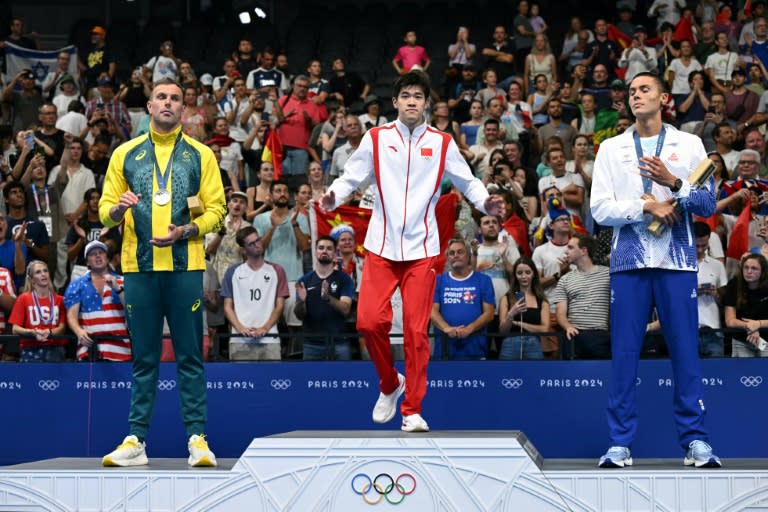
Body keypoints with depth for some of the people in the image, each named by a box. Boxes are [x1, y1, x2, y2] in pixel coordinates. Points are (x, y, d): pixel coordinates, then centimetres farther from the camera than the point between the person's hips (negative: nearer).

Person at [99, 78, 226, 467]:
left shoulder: (200, 155, 8)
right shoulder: (125, 154, 11)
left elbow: (215, 209, 3)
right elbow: (105, 209, 10)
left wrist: (184, 231, -13)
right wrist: (117, 209, -13)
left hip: (185, 264, -1)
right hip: (139, 265, 1)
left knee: (190, 356, 0)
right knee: (144, 358, 5)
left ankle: (197, 438, 3)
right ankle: (136, 440, 8)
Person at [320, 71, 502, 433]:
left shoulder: (442, 143, 7)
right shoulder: (376, 139, 5)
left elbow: (467, 181, 11)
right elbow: (351, 176, 4)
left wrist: (484, 201, -9)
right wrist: (334, 196, -16)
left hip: (422, 249, 0)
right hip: (381, 246, 0)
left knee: (416, 330, -2)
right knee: (369, 321, -11)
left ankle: (412, 410, 9)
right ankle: (389, 384, 17)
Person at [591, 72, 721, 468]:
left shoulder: (689, 145, 8)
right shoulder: (610, 149, 9)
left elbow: (709, 204, 2)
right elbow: (600, 210, 0)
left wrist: (674, 183, -13)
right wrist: (647, 206, -11)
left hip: (677, 261, 0)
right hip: (629, 261, 1)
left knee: (685, 351, -1)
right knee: (624, 353, 0)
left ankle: (695, 440, 5)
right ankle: (620, 443, 5)